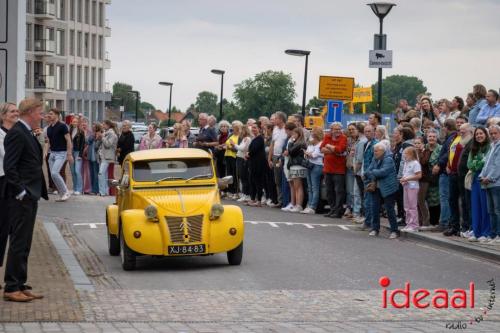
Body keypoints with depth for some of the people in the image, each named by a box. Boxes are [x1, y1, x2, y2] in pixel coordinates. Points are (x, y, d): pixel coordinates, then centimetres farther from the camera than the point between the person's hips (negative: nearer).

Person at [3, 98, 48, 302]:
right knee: (18, 243, -6)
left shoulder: (26, 133, 15)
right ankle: (11, 289, -1)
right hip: (21, 199, -10)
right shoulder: (17, 133, -14)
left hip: (29, 197, 10)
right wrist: (20, 192, -20)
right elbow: (9, 166, -20)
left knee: (23, 244, 13)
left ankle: (20, 286, 18)